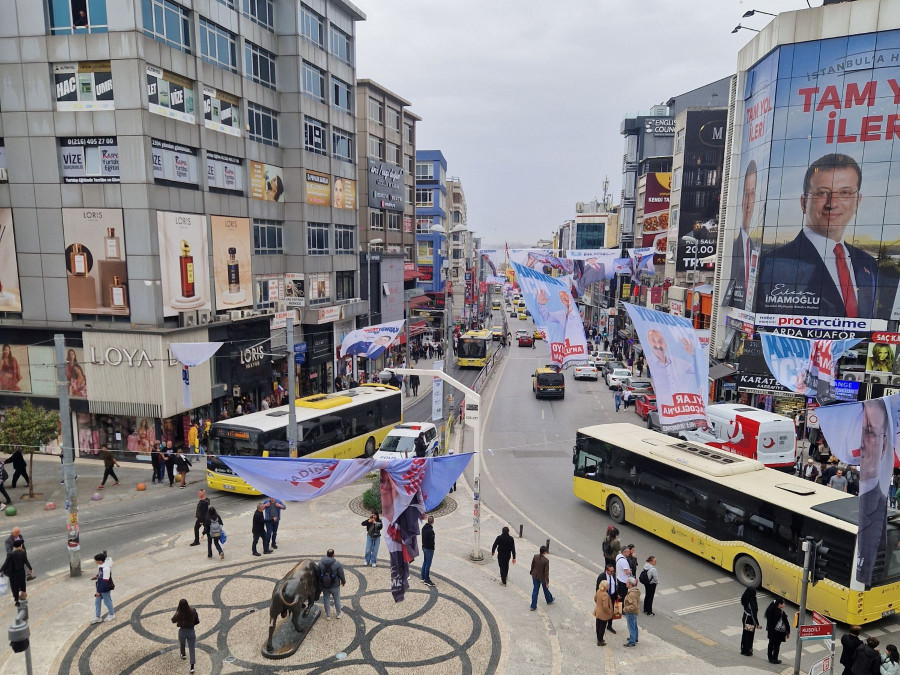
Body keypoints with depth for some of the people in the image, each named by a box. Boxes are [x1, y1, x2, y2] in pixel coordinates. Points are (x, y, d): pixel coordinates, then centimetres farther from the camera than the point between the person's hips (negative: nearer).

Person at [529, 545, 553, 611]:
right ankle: (549, 600, 49)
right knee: (545, 588, 23)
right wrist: (547, 581, -13)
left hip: (535, 576, 3)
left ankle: (533, 606, 17)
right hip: (542, 577, -3)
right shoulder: (546, 560, -27)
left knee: (535, 590, 14)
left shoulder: (535, 556, -15)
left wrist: (532, 572, 17)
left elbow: (532, 565, -1)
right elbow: (546, 571, -22)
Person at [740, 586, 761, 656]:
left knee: (744, 635, 19)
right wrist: (757, 624, -18)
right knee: (749, 636, 9)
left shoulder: (745, 600, -5)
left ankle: (743, 650, 32)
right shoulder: (752, 602, -29)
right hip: (750, 621, -7)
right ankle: (747, 651, 22)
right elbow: (754, 614, -26)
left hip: (745, 618, 7)